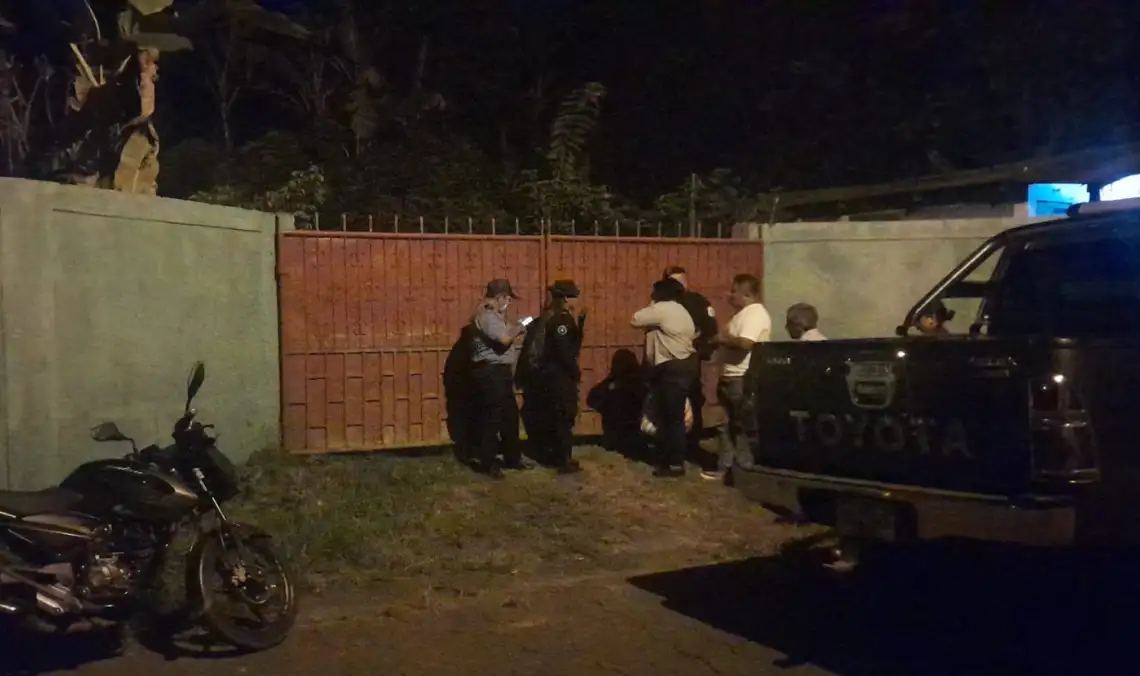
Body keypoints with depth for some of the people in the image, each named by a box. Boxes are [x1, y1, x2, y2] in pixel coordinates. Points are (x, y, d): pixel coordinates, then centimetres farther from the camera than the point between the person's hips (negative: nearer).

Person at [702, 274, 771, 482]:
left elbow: (745, 344, -30)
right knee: (729, 425, 15)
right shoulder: (744, 313, 17)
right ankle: (725, 468, 22)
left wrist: (722, 338, -15)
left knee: (742, 427, -4)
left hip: (744, 379, -11)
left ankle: (745, 471, 3)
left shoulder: (755, 314, -17)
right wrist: (719, 340, 7)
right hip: (732, 377, 11)